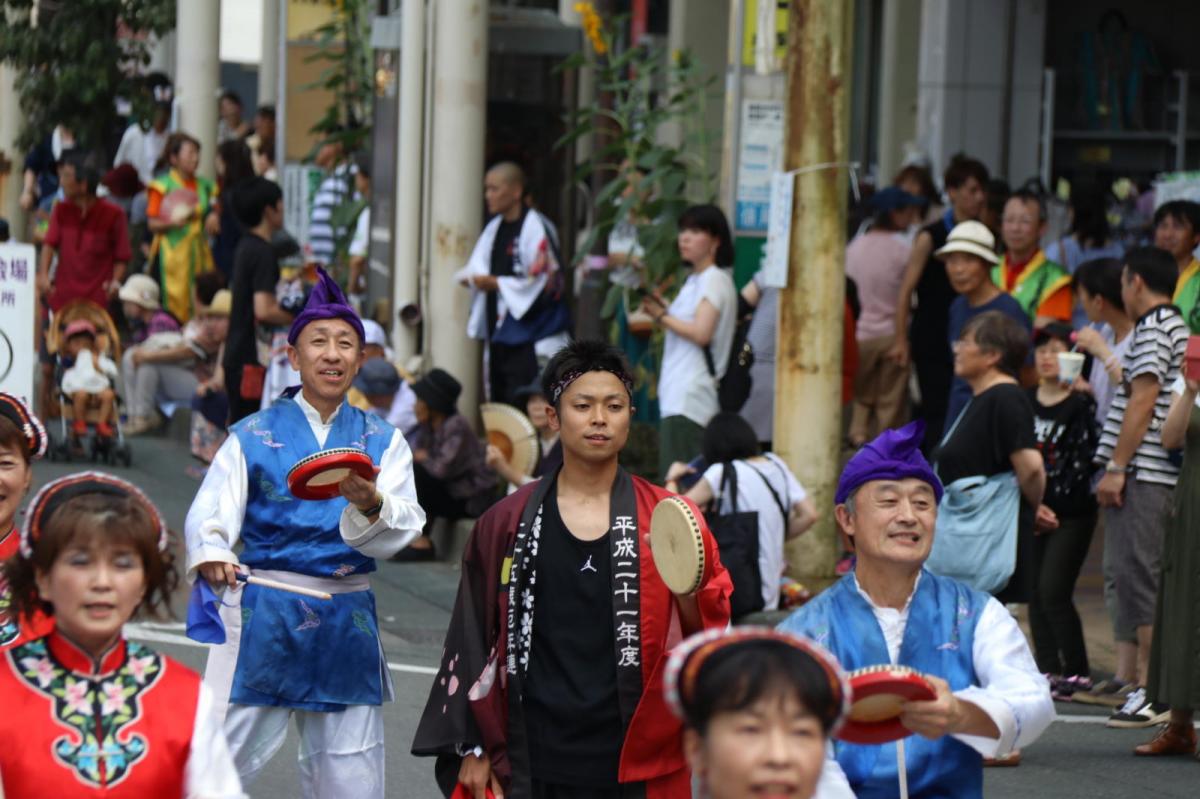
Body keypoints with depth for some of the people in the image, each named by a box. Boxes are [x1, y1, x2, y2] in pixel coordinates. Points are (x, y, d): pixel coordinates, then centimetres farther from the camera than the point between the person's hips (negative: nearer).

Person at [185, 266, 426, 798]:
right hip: (263, 620, -2)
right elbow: (211, 511, -9)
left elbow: (402, 531, -7)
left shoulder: (381, 441, 8)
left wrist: (370, 505, -30)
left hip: (347, 624, 2)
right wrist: (210, 554, -32)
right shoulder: (254, 435, 3)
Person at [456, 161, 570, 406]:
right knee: (498, 402, 10)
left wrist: (496, 283, -14)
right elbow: (478, 265, 19)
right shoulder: (494, 227, 13)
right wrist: (471, 277, -4)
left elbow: (543, 281, -16)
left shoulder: (535, 227, -12)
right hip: (497, 330, 8)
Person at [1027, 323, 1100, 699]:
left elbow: (1083, 463, -11)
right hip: (1032, 512, 5)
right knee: (1036, 594, 5)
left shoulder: (1082, 405, -7)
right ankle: (1048, 670, 12)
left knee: (1054, 592, -11)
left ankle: (1078, 674, -3)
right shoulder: (1023, 403, 8)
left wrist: (1052, 507, -12)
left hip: (1072, 516, -5)